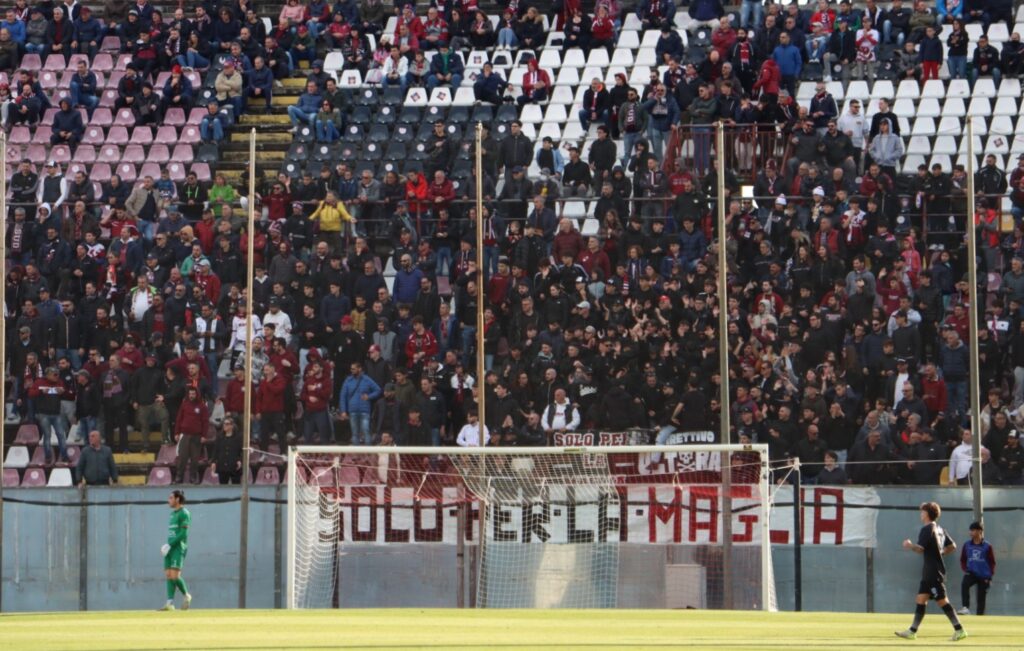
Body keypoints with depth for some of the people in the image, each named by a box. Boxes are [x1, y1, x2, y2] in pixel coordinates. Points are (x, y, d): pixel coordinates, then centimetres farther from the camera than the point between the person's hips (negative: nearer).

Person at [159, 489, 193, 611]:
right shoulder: (173, 514, 20)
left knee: (174, 575, -16)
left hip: (179, 547, -9)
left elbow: (183, 533, -15)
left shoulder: (184, 513, -7)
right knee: (168, 575, 0)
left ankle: (186, 595, 3)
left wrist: (169, 545, -17)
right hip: (170, 548, 9)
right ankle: (170, 603, -4)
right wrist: (166, 546, 9)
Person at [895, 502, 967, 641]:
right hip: (929, 572, 10)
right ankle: (912, 631, 10)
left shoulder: (927, 529, -14)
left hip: (933, 573, -10)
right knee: (921, 599, 9)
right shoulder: (940, 529, 14)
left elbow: (920, 549, -22)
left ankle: (959, 630, -7)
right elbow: (952, 547, 18)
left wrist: (909, 545, -3)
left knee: (942, 601, -8)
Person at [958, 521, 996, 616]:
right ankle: (965, 608, -35)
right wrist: (965, 569, -3)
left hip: (983, 576, -1)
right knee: (964, 585, -30)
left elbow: (992, 562, 1)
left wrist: (990, 576, -5)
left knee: (981, 598, 4)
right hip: (971, 573, 1)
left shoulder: (987, 546, -5)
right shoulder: (967, 545, 3)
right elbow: (963, 559, 13)